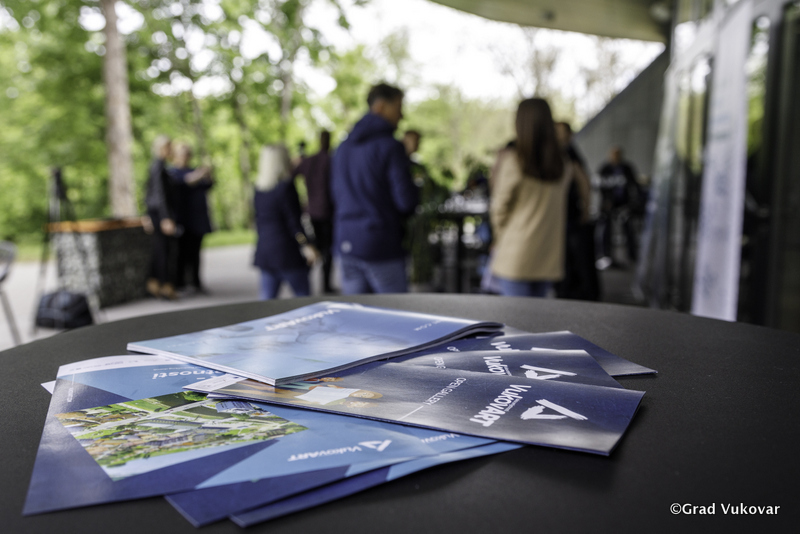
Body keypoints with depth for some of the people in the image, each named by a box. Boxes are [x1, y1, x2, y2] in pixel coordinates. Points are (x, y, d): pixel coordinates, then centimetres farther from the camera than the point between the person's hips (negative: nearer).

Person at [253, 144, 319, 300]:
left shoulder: (259, 188, 9)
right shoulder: (286, 186, -11)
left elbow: (259, 219, 15)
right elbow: (294, 221, -15)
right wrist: (306, 245, -14)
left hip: (264, 251, 7)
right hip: (287, 252, -7)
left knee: (267, 300, 8)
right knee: (303, 297, 3)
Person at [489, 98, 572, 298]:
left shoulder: (511, 160, -11)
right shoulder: (564, 165, 4)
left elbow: (499, 207, -5)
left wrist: (499, 238, 12)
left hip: (516, 258, -5)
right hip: (549, 258, 5)